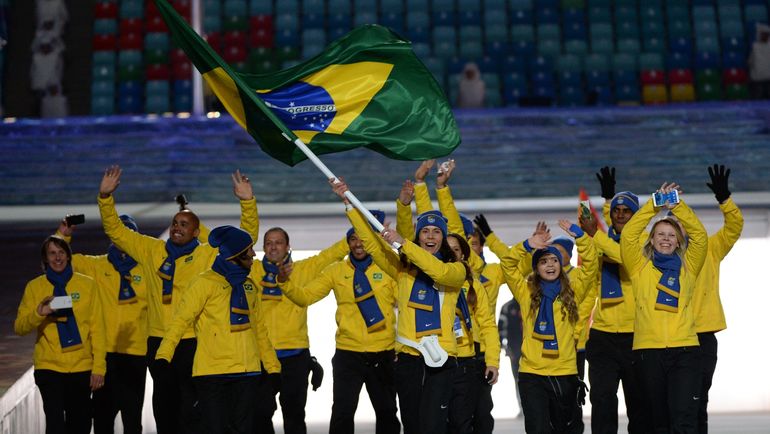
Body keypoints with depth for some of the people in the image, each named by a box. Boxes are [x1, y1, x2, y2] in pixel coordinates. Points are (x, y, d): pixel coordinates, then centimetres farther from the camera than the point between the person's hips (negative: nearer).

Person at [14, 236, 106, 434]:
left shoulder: (86, 284, 3)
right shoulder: (35, 286, 3)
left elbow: (97, 328, 1)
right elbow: (20, 328, 1)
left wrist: (99, 366, -6)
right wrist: (38, 314, -19)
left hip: (82, 367, 1)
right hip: (49, 367, -1)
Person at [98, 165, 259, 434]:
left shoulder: (209, 255, 2)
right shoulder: (152, 250, 9)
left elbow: (246, 237, -2)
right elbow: (115, 230, 13)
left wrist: (247, 202, -14)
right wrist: (106, 196, 2)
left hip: (193, 341, -3)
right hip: (158, 340, 4)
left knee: (190, 403, -4)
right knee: (164, 402, 13)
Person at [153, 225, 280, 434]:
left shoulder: (249, 285, 17)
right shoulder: (205, 282, -4)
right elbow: (181, 319, -11)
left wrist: (273, 367, 18)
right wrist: (164, 355, -24)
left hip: (247, 372, 6)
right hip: (212, 372, -6)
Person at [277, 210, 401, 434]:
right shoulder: (336, 271, 4)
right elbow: (305, 296, -1)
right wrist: (285, 282, -17)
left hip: (383, 354, 0)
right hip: (348, 354, 0)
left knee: (387, 412, 13)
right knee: (342, 413, -8)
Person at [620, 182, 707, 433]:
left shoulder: (688, 267, 13)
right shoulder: (640, 267, 10)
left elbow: (699, 235, 2)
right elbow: (628, 235, -2)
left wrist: (676, 205, -4)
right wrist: (654, 205, -5)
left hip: (685, 349, 0)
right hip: (648, 350, 0)